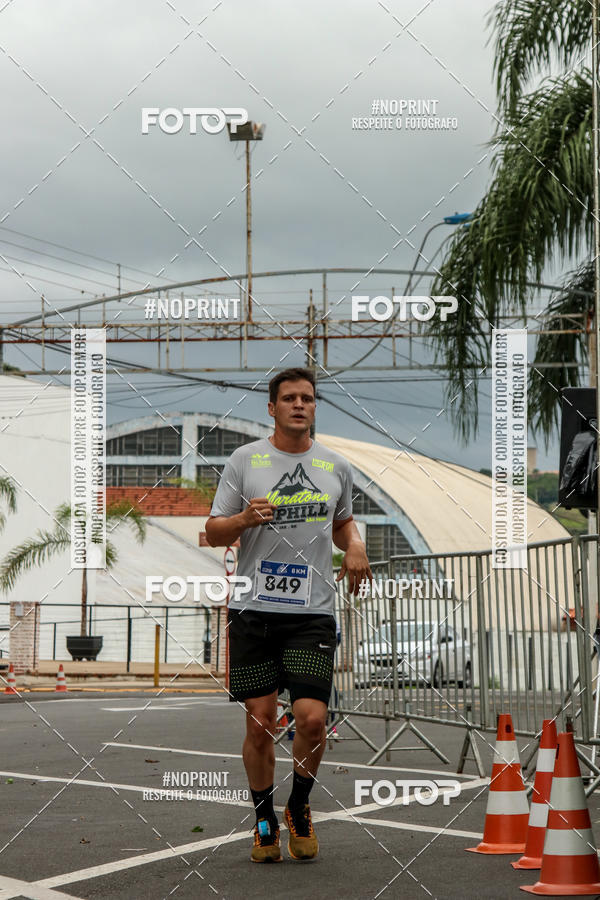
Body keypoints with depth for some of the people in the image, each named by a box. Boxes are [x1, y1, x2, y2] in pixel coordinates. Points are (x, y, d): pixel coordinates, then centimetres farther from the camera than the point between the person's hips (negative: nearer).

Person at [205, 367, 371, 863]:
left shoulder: (336, 466, 9)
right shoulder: (245, 459, 2)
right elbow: (213, 532, 4)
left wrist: (355, 545, 4)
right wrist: (244, 518, -16)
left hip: (313, 612, 1)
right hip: (253, 608, -1)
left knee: (312, 718, -10)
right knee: (260, 723, 2)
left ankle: (299, 808, 16)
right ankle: (264, 819, 21)